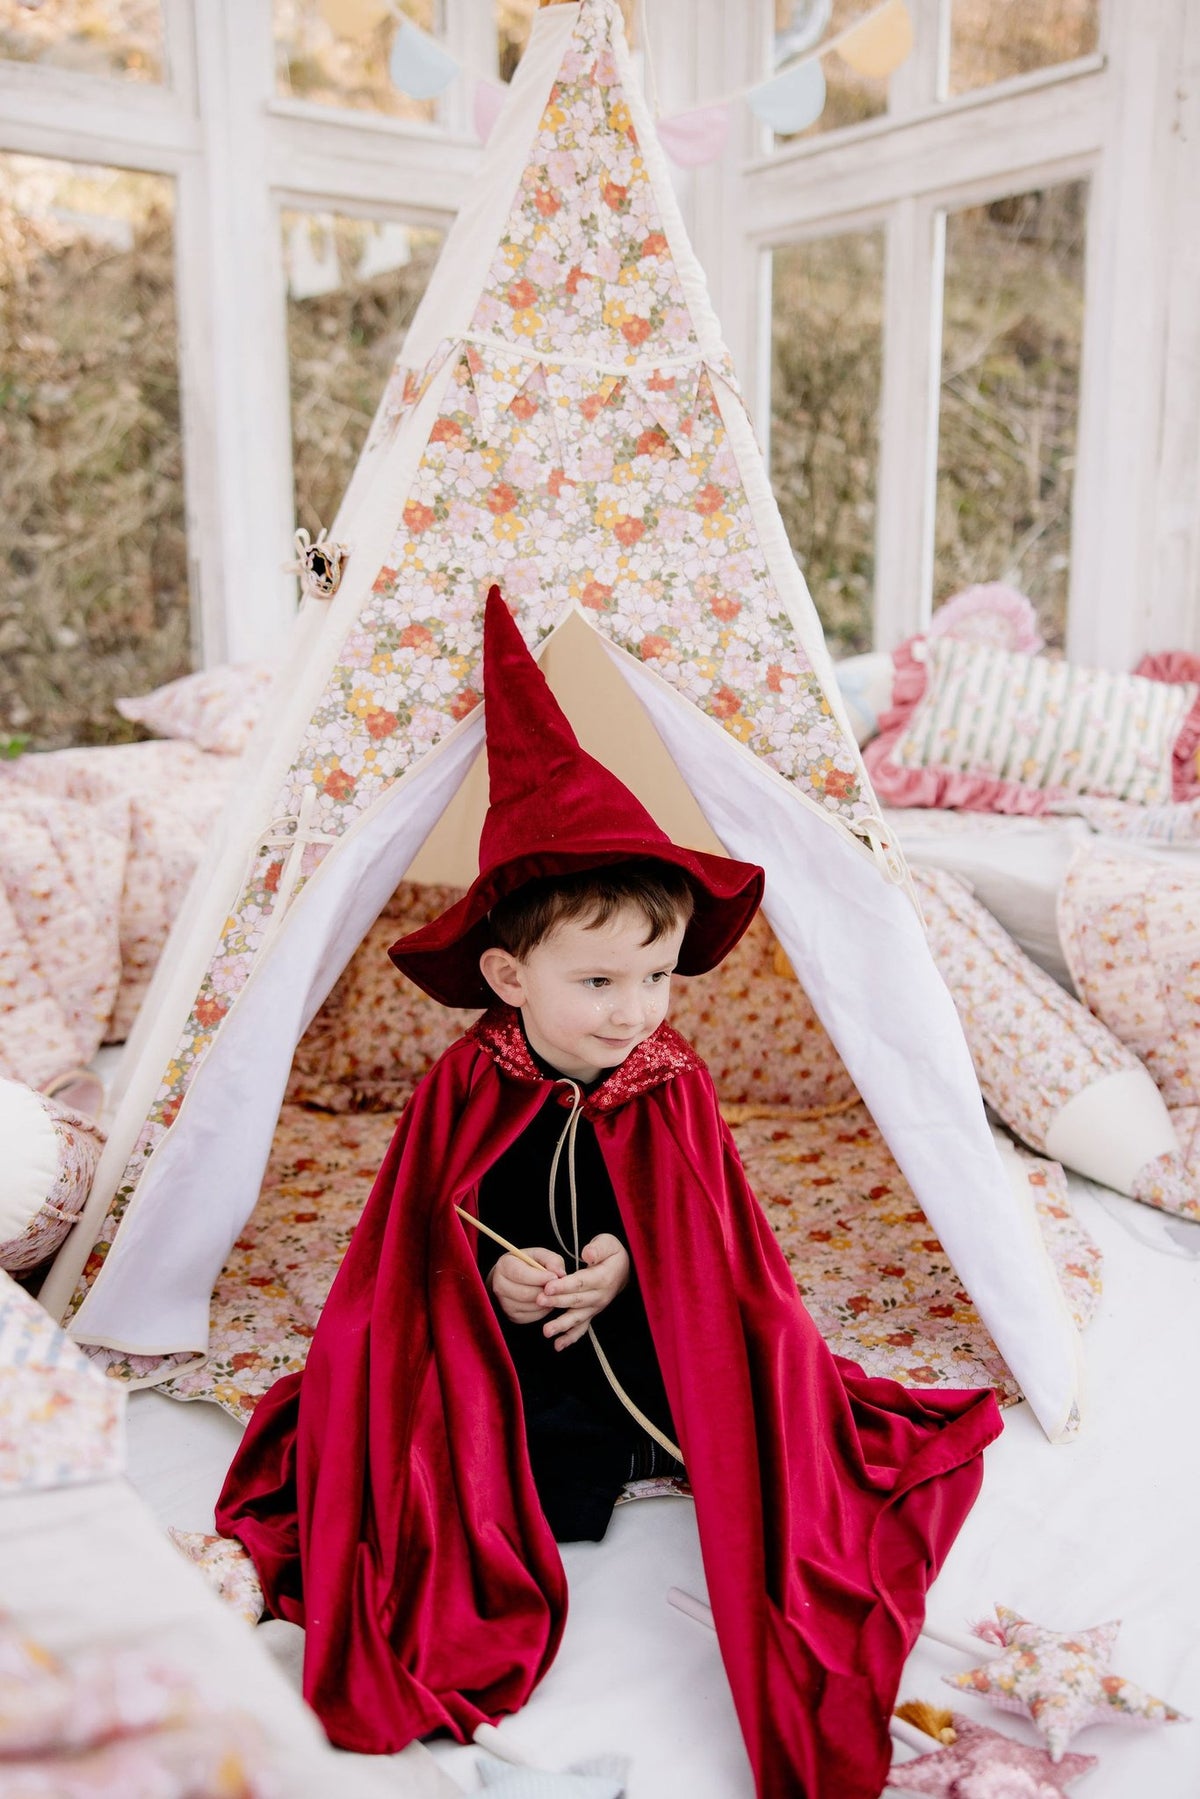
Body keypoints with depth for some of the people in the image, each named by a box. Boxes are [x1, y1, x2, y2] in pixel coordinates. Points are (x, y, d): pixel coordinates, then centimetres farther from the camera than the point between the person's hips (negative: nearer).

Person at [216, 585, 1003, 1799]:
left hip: (640, 1346, 2)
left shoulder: (671, 1087, -6)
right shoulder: (467, 1086, -10)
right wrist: (492, 1279, -21)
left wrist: (626, 1270, -21)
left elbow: (705, 1239, -2)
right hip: (492, 1363, -1)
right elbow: (420, 1240, -3)